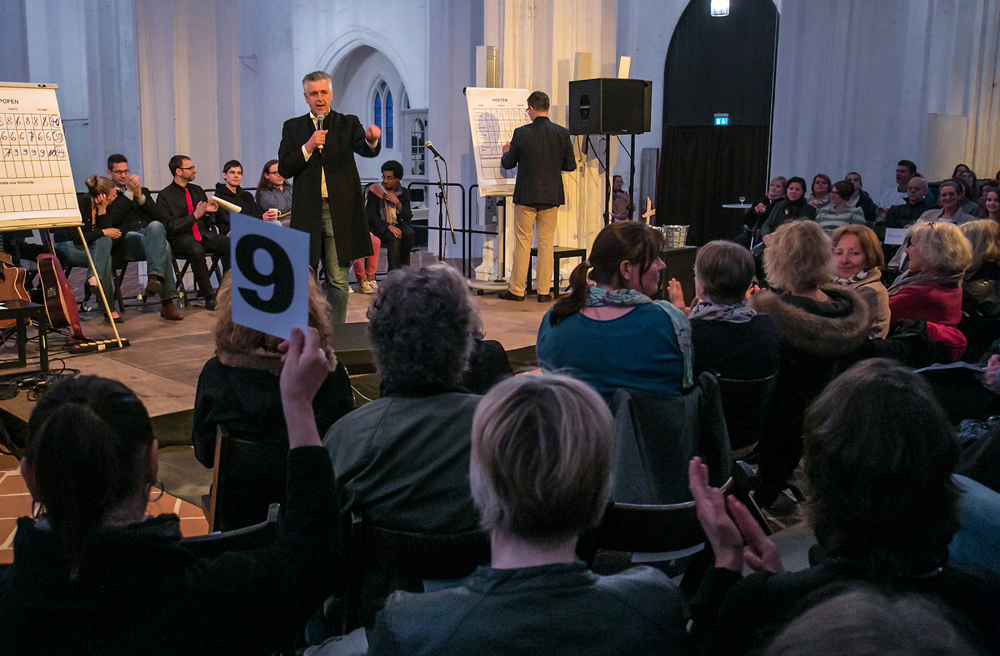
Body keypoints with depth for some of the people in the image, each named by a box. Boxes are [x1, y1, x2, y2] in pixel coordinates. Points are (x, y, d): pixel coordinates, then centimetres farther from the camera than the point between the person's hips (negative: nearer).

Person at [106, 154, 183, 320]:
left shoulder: (142, 191, 31)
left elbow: (159, 217, 15)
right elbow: (113, 219, -2)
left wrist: (140, 196, 4)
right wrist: (129, 193, -2)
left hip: (151, 234, 3)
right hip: (125, 239, -3)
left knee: (155, 226, -36)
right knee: (162, 245, -35)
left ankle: (154, 277, -46)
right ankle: (167, 301, -45)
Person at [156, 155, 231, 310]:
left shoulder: (197, 190, 20)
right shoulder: (165, 196, 2)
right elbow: (169, 227, -7)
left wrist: (209, 211, 1)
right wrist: (195, 216, -13)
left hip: (205, 235, 5)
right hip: (182, 238, -4)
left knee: (230, 245, -26)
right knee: (196, 250, -39)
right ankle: (208, 295, -27)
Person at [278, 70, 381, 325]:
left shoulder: (348, 124, 7)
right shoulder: (293, 127, 11)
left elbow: (365, 150, -12)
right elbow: (284, 169, 3)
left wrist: (371, 139, -36)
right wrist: (308, 147, -11)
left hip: (340, 213, -1)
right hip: (307, 212, 1)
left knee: (338, 280, 3)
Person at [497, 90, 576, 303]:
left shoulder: (521, 133, -10)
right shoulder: (562, 133, -3)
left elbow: (508, 164, 0)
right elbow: (570, 165, 3)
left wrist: (506, 152, 21)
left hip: (525, 196, -2)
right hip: (552, 197, 2)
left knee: (522, 242, 6)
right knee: (546, 243, 8)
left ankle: (517, 290, 11)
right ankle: (544, 291, 10)